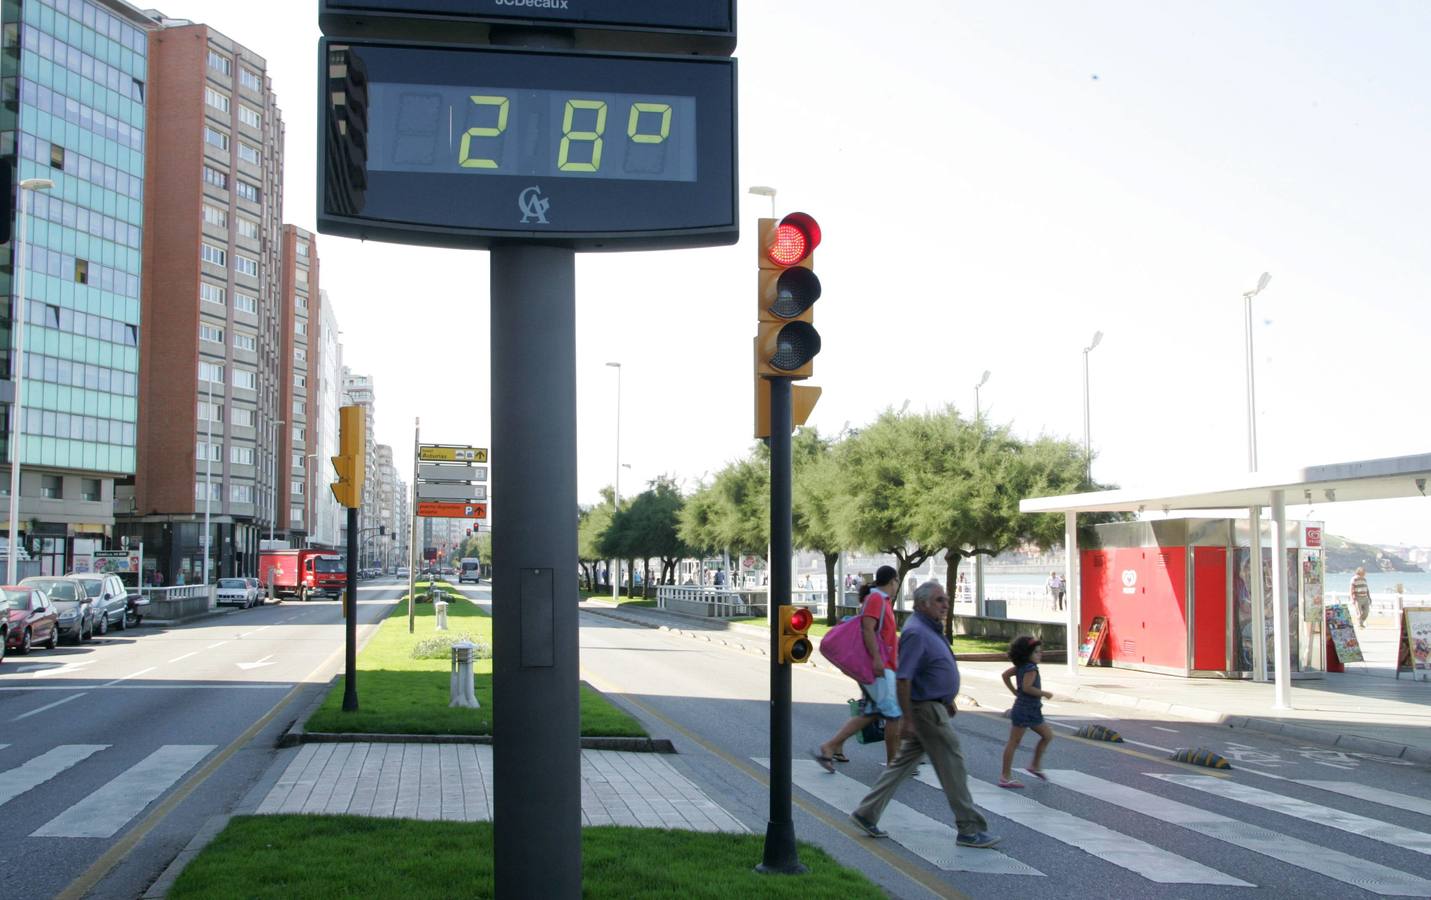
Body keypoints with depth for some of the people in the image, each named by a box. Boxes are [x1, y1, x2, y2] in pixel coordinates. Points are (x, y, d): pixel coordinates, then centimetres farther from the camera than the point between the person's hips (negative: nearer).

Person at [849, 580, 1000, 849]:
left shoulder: (931, 629, 13)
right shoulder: (916, 632, -20)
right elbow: (903, 678, -24)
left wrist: (948, 701, 27)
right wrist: (907, 719, -25)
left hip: (934, 707, 10)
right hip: (927, 710, -10)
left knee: (904, 762, 13)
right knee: (952, 766, -3)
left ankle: (866, 814, 17)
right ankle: (970, 830, 5)